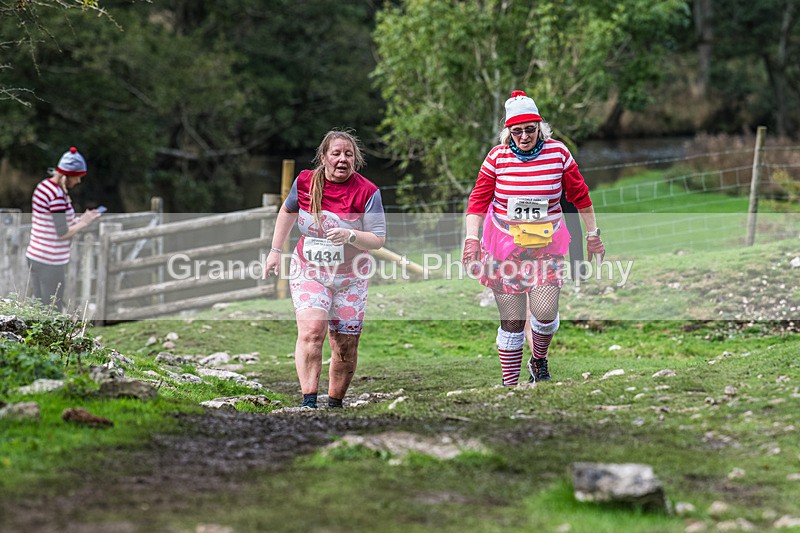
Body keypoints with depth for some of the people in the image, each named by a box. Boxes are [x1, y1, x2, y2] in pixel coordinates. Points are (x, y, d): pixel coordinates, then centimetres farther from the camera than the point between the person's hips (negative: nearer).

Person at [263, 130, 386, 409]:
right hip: (308, 271, 0)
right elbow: (288, 210, 16)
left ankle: (334, 404, 23)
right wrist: (275, 251, 15)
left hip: (350, 277, 0)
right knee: (311, 331, -22)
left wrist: (350, 236, -32)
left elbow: (378, 239, -13)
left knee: (345, 347, 5)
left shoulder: (367, 191, -12)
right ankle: (308, 401, -28)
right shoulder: (304, 182, -5)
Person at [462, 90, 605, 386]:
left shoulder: (558, 153, -2)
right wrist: (472, 240, -12)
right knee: (512, 322, 1)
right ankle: (510, 382, 13)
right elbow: (478, 200, -2)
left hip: (546, 247, 0)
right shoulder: (498, 157, -3)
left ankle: (539, 360, 17)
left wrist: (593, 234, 12)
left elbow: (580, 195, 7)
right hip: (504, 247, 0)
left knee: (545, 314, -14)